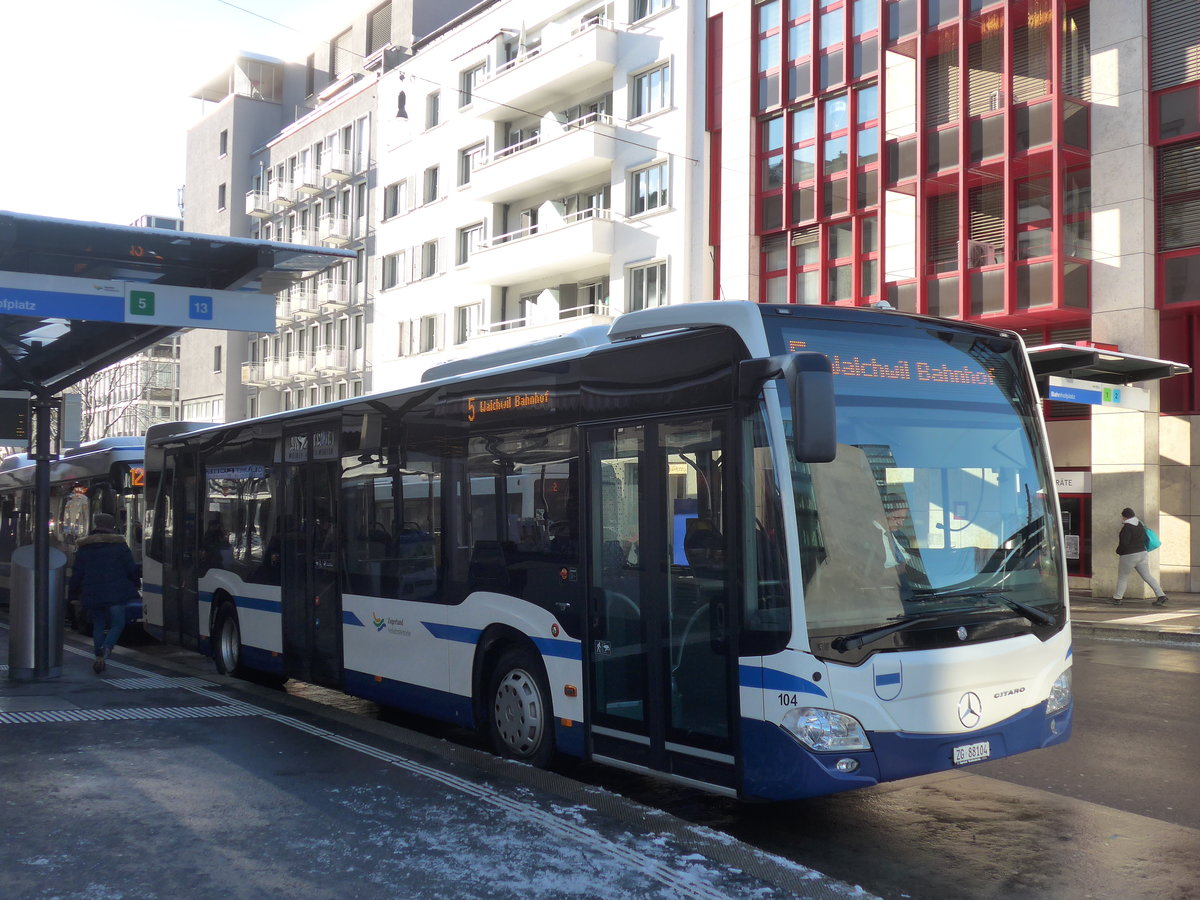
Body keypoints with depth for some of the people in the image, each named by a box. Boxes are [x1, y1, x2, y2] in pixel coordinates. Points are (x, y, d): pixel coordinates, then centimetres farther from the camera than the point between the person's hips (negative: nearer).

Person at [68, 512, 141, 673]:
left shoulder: (84, 547, 8)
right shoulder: (119, 545, 0)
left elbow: (77, 574, 9)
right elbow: (131, 569, 1)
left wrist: (75, 594, 17)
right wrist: (135, 586, 17)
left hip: (92, 594, 3)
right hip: (115, 593, -3)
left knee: (98, 625, 14)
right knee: (118, 624, 2)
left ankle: (99, 655, 9)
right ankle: (105, 649, -23)